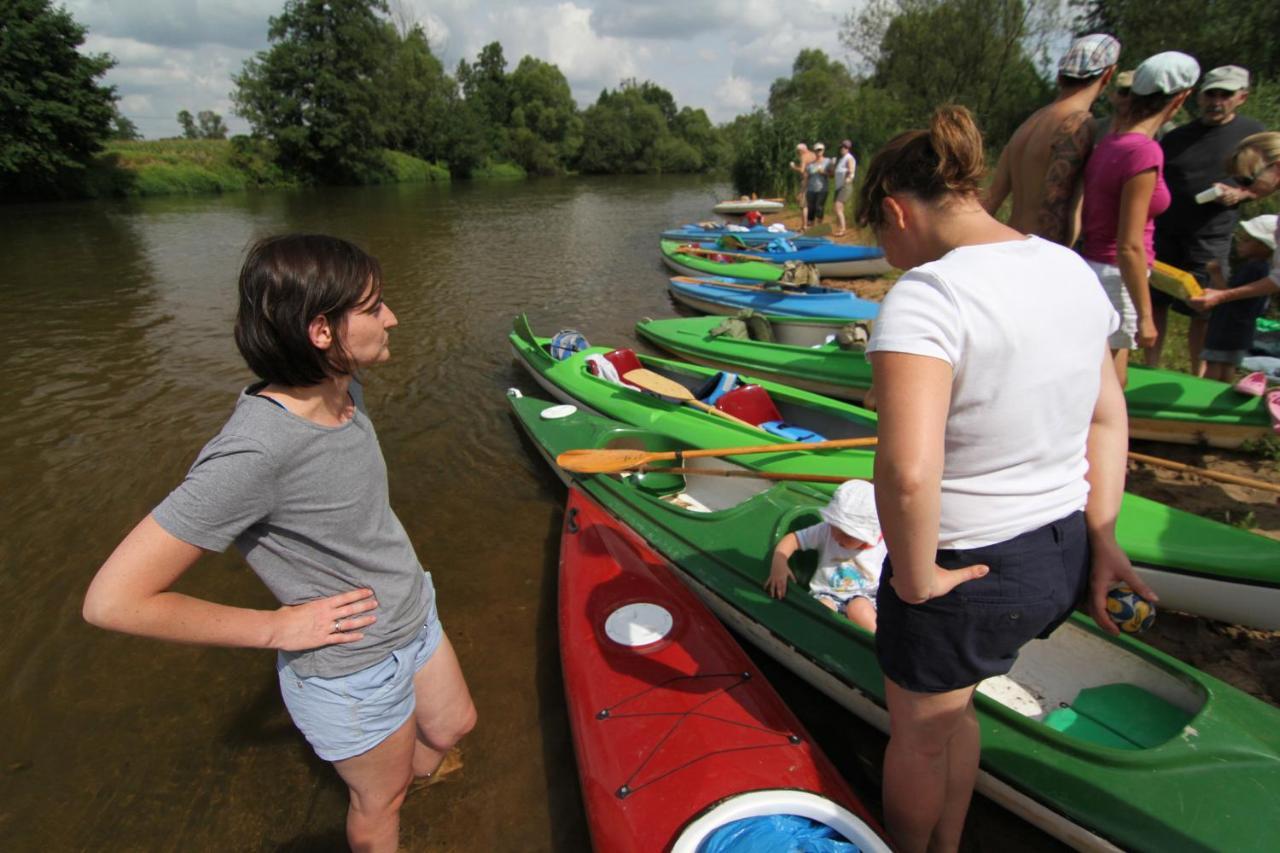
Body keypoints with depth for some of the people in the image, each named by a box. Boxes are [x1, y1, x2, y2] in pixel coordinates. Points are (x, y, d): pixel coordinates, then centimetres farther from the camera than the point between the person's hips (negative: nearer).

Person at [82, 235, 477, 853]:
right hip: (351, 673, -7)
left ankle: (412, 780, 59)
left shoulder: (342, 389, -9)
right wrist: (279, 627, -21)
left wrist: (393, 567, 7)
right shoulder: (253, 453, -34)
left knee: (453, 728, 30)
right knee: (378, 802, 22)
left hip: (415, 618, 7)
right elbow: (112, 600, -28)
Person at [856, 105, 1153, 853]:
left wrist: (914, 578, -21)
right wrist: (1101, 536, 11)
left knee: (917, 739, 22)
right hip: (1061, 559, 8)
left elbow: (907, 473, -37)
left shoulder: (925, 296, -26)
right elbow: (1107, 416, 8)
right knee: (953, 711, 31)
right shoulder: (1071, 269, 2)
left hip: (966, 571, -8)